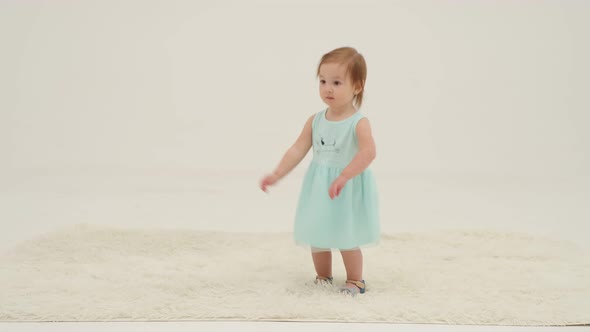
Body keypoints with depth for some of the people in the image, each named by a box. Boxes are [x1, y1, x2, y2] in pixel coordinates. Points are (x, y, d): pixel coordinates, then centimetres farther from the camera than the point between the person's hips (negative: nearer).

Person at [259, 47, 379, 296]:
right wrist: (276, 175, -10)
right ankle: (323, 277, 35)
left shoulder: (359, 123, -17)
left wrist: (344, 176, -43)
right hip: (318, 189, 5)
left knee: (347, 239, 3)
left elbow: (368, 152, -32)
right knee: (317, 236, 14)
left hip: (349, 190, -5)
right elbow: (298, 150, 0)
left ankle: (355, 281, 25)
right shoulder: (315, 121, -1)